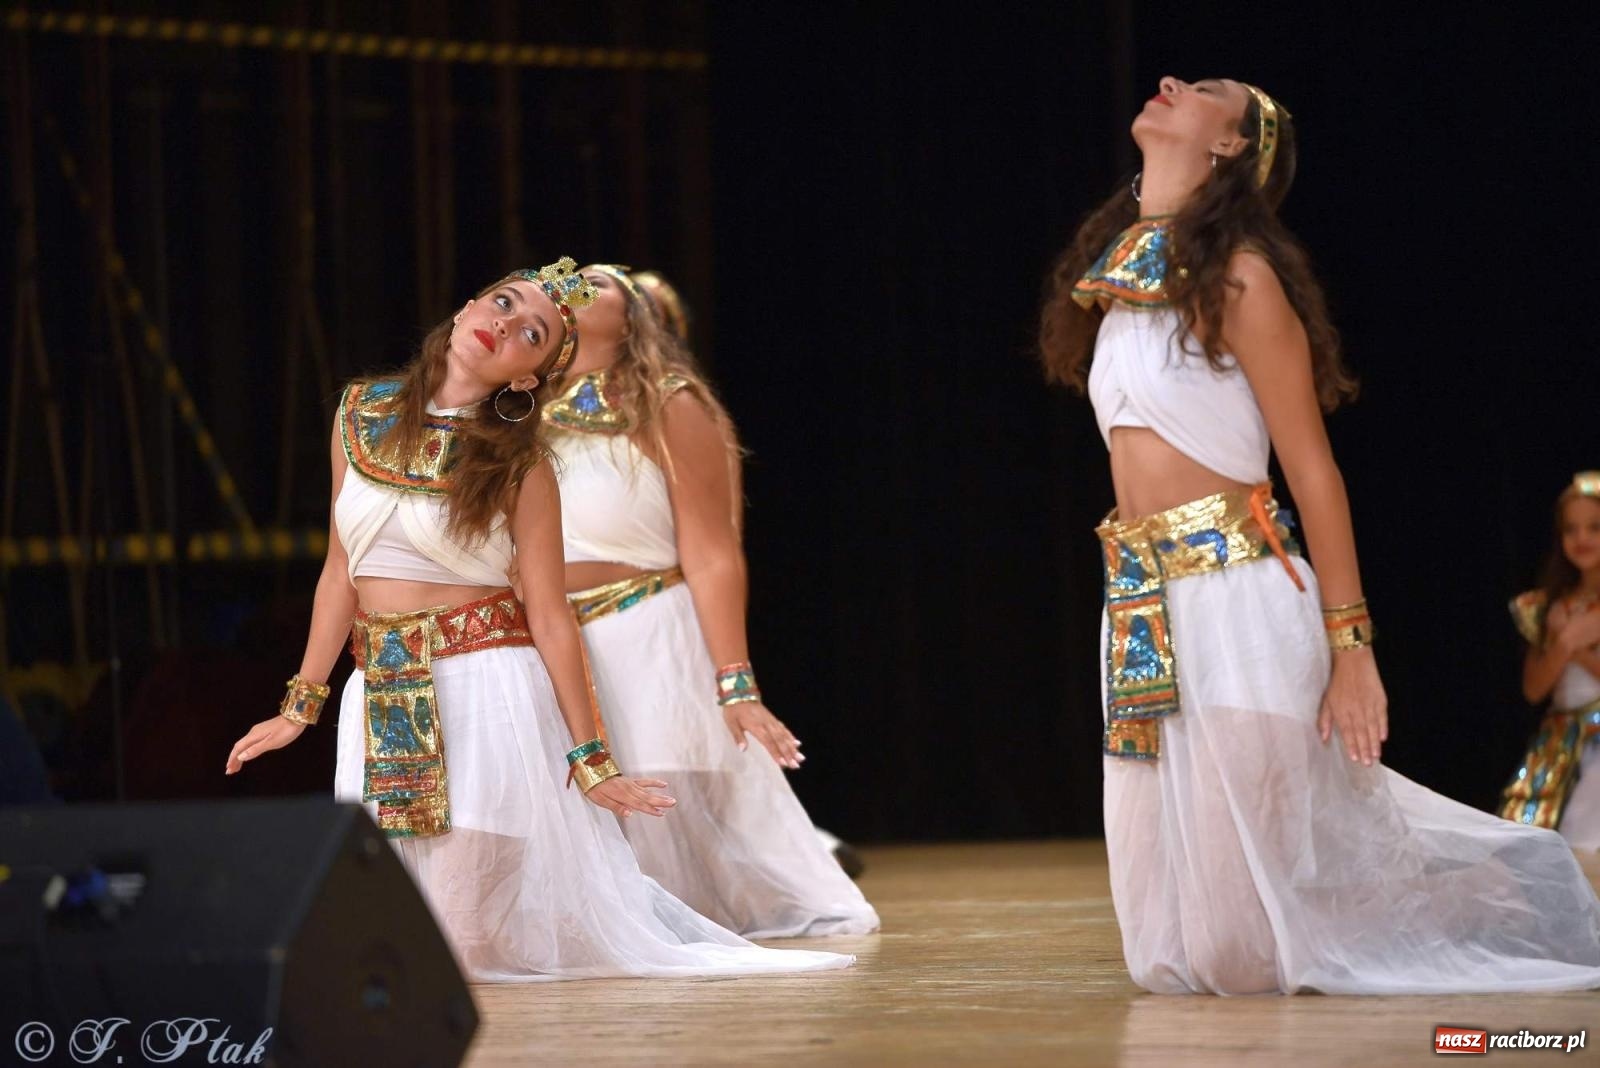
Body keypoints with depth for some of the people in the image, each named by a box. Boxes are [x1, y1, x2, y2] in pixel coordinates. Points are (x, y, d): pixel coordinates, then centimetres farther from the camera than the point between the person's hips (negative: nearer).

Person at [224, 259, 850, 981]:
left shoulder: (519, 465, -6)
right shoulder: (361, 414, 5)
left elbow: (548, 615, -7)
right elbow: (342, 571, 11)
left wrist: (588, 758, -9)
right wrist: (299, 707, 12)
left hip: (487, 696, -4)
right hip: (379, 700, 5)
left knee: (461, 948, -6)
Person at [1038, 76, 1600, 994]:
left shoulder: (1237, 275, -7)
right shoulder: (1117, 275, 15)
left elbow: (1313, 468, -9)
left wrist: (1349, 643, -13)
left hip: (1234, 603, -7)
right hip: (1141, 614, 7)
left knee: (1240, 949, -6)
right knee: (1174, 958, 8)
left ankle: (1490, 905, 17)